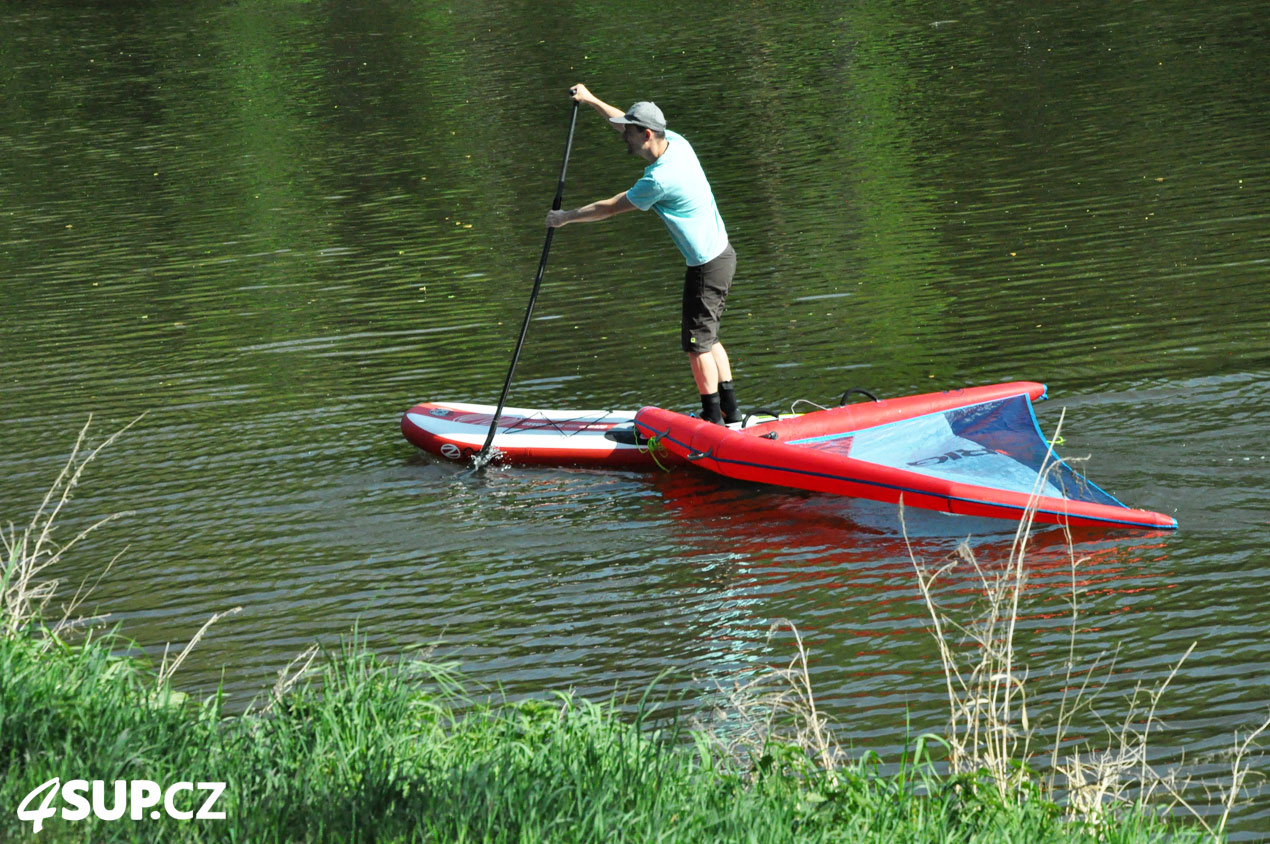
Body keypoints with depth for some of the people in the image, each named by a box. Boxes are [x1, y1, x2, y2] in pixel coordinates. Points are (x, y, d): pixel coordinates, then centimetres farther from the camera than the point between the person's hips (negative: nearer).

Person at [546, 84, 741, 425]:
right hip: (721, 253, 10)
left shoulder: (659, 179, -26)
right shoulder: (676, 141, -1)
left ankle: (713, 419, 7)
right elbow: (631, 124, 20)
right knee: (707, 337, 19)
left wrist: (567, 217, 1)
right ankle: (731, 411, 24)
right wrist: (592, 100, 26)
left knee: (697, 344, 0)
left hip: (707, 267, -10)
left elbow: (609, 208, -14)